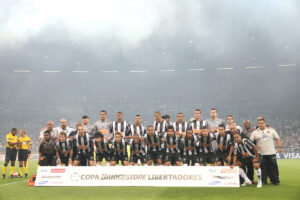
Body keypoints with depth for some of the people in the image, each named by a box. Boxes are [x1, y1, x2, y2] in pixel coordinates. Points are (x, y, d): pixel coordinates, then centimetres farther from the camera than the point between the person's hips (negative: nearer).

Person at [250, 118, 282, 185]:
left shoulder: (271, 130, 11)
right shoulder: (255, 132, 6)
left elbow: (277, 139, 12)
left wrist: (279, 147, 1)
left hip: (271, 153, 1)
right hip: (261, 154, -1)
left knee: (274, 167, 3)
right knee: (263, 168, 0)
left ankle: (276, 181, 13)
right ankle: (263, 181, 9)